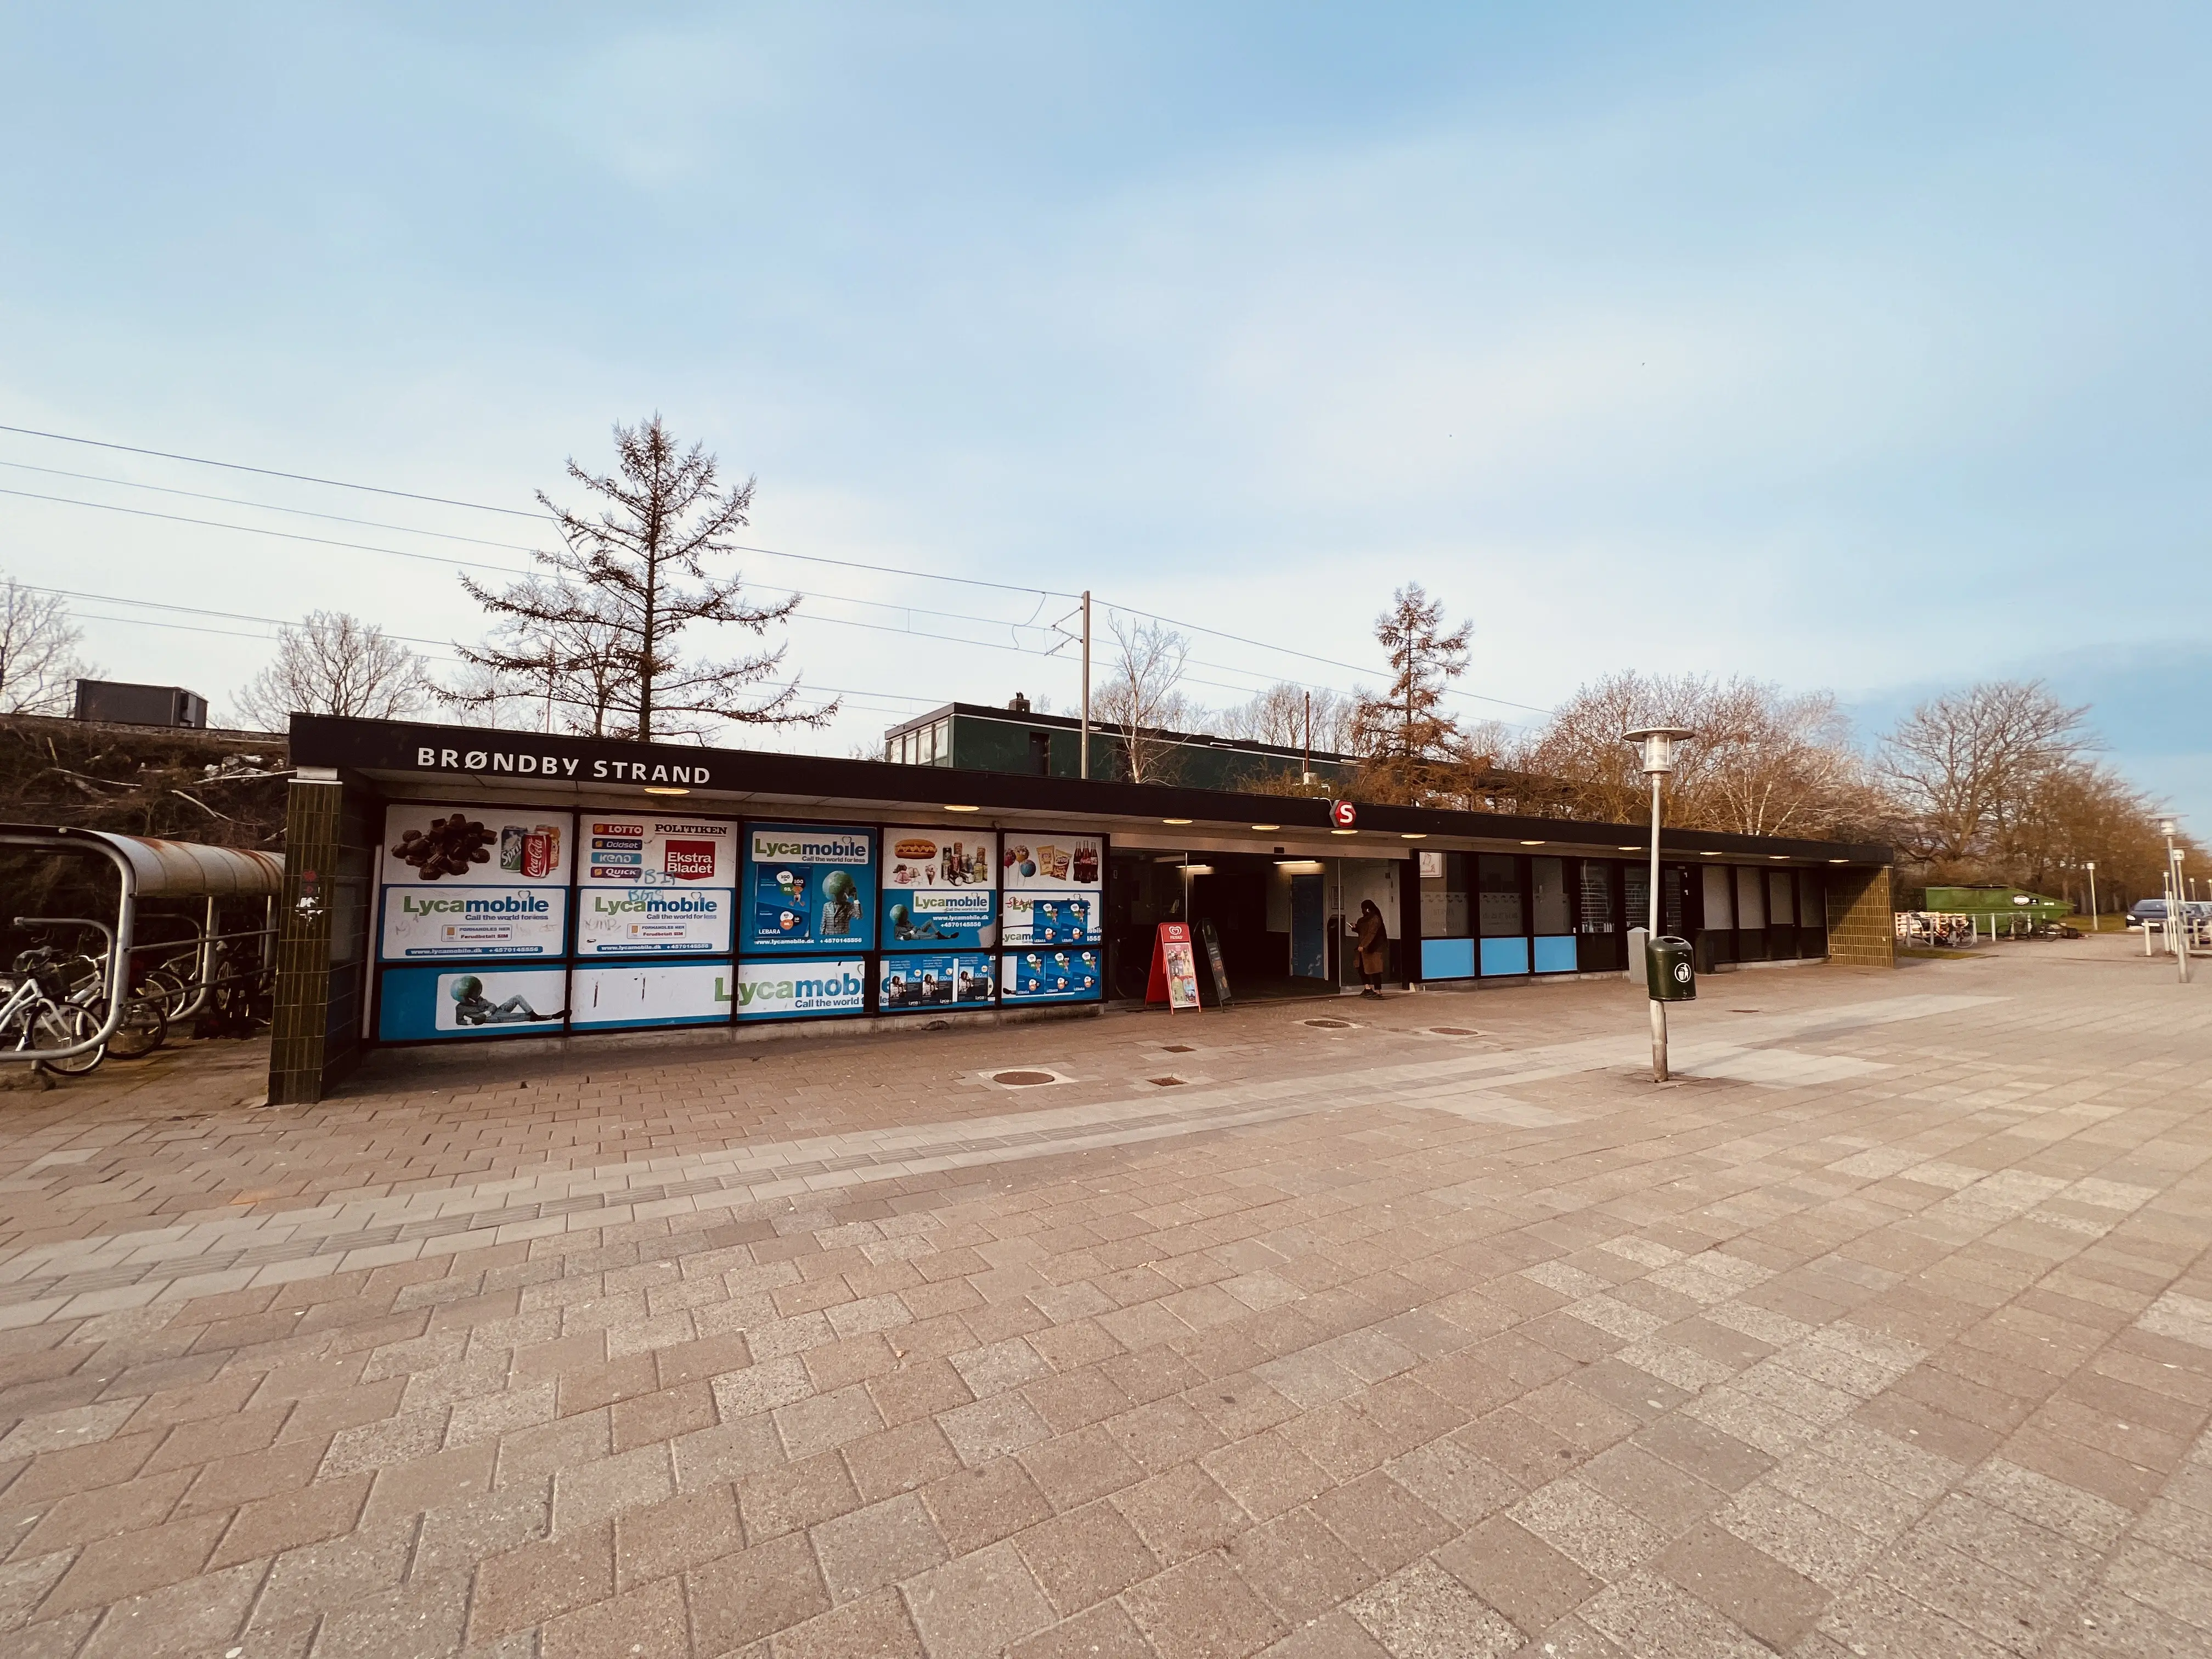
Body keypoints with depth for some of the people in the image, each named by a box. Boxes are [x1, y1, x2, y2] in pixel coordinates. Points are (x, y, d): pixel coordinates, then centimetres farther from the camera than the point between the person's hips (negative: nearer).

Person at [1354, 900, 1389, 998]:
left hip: (1374, 949, -10)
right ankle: (1368, 989, 21)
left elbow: (1371, 934, -23)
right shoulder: (1364, 920, 13)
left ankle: (1378, 993, -4)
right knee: (1362, 968, 12)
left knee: (1374, 971, -8)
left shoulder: (1375, 919, -15)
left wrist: (1363, 945, -27)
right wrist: (1355, 929, 5)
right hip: (1365, 949, 10)